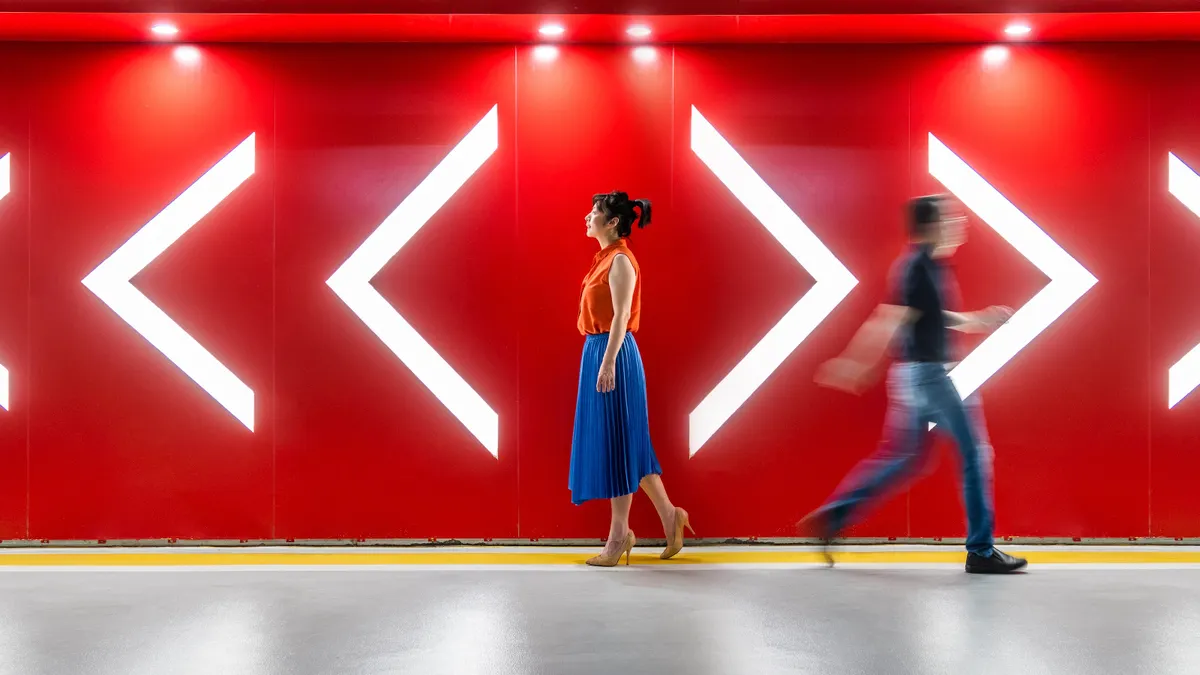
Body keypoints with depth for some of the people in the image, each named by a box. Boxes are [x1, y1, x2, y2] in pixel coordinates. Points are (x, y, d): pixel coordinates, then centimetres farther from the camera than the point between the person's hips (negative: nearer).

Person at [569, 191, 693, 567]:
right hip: (597, 351, 10)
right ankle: (669, 516, 21)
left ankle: (619, 536, 8)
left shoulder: (620, 260, -13)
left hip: (612, 354, -10)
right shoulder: (606, 258, 15)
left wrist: (608, 363, -24)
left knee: (615, 442, -2)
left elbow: (621, 317, -19)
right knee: (622, 443, 13)